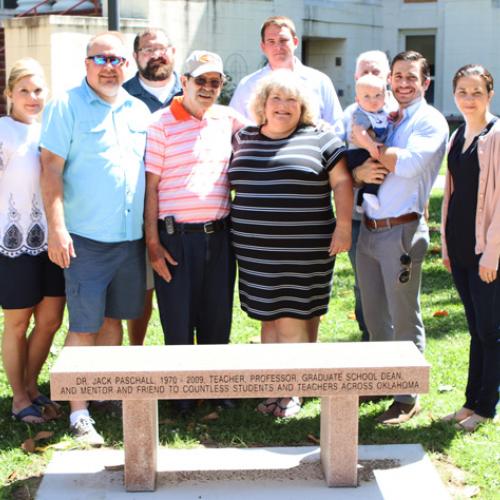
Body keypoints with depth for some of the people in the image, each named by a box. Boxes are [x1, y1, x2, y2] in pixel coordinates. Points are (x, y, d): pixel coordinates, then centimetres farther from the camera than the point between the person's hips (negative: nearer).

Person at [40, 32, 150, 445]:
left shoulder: (139, 110, 12)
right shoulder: (66, 106, -4)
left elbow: (150, 172, 17)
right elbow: (51, 169, -9)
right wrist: (56, 227, -17)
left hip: (131, 235, 5)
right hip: (85, 238, -5)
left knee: (114, 317, 13)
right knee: (84, 325, -4)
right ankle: (79, 413, 1)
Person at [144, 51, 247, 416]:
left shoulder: (228, 119, 9)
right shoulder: (163, 124, -4)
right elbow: (151, 185, -5)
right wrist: (152, 241, -9)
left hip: (219, 234, 4)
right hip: (176, 236, -4)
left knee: (218, 316, 11)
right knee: (178, 319, 4)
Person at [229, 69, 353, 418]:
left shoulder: (319, 139, 1)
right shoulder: (243, 139, 12)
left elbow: (342, 182, 1)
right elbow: (234, 183, 21)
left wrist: (344, 226, -6)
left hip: (304, 251, -4)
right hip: (255, 251, 4)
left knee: (292, 319, -2)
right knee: (269, 317, 8)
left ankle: (292, 392, 8)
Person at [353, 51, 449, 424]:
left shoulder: (431, 121, -4)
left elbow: (410, 162, -22)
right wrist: (360, 171, -11)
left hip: (402, 231, -6)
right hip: (369, 228, 7)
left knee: (405, 321, 1)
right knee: (374, 317, 16)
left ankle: (408, 397, 11)